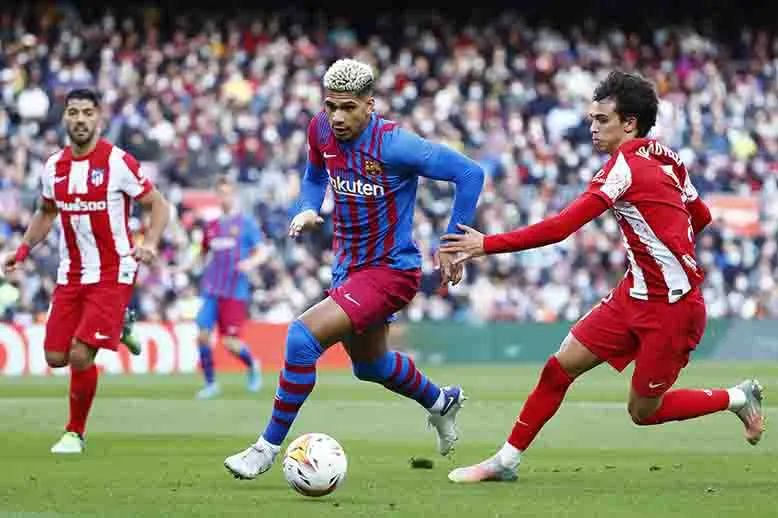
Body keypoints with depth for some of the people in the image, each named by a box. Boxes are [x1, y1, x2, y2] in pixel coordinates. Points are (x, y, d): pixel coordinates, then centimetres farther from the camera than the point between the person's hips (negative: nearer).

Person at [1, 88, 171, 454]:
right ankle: (117, 326, 30)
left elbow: (158, 205, -5)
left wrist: (149, 243, -22)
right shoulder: (54, 166, 5)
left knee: (80, 355, -16)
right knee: (56, 357, 2)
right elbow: (46, 212, 23)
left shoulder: (118, 162, -11)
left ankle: (75, 433, 4)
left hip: (112, 274, -6)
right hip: (70, 274, 6)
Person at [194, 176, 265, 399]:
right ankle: (210, 384, 4)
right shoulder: (212, 225, 15)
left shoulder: (246, 223, 2)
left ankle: (252, 365, 24)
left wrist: (250, 263, -22)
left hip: (235, 291, -4)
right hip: (211, 289, 4)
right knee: (203, 335, -9)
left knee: (230, 342, -7)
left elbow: (262, 253, -1)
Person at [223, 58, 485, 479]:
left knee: (303, 336, -24)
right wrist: (307, 210, -4)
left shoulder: (393, 144, -25)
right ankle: (441, 402, 57)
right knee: (369, 365, 27)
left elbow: (470, 174, -19)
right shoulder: (321, 130, -6)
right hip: (347, 267, 8)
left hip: (389, 270, -8)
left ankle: (268, 447, -12)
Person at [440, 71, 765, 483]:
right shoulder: (666, 160, 6)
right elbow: (701, 217, 20)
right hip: (635, 295, 9)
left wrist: (488, 245, -24)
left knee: (643, 413, 2)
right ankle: (506, 461, 7)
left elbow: (561, 227, -25)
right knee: (560, 367, 1)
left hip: (671, 309, -9)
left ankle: (736, 398, 21)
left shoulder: (626, 165, -20)